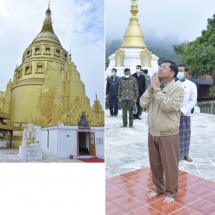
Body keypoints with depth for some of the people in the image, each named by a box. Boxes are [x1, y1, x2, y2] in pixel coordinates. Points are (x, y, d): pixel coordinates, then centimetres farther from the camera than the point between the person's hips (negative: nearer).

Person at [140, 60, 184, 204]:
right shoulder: (155, 87, 7)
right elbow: (143, 103, -2)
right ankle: (159, 187, 38)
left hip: (168, 134, -6)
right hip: (152, 132, 6)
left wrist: (157, 89, -21)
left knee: (170, 164, 8)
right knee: (155, 163, 17)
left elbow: (168, 106, -27)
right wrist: (151, 88, -12)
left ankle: (171, 192, 28)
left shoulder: (177, 89, -12)